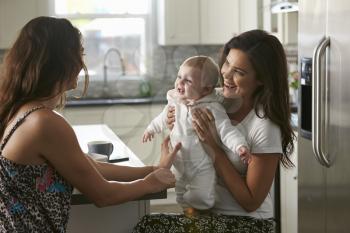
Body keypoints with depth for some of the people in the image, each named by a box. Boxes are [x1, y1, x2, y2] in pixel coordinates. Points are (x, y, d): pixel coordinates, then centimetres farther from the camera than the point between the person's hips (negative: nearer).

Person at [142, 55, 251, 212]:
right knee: (181, 199, 20)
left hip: (203, 166, -5)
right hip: (180, 165, 6)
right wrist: (151, 129, 33)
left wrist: (240, 146, -46)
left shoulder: (212, 109, -23)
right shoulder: (175, 102, -5)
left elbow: (227, 130, -28)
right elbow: (163, 118, 16)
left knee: (201, 199, -12)